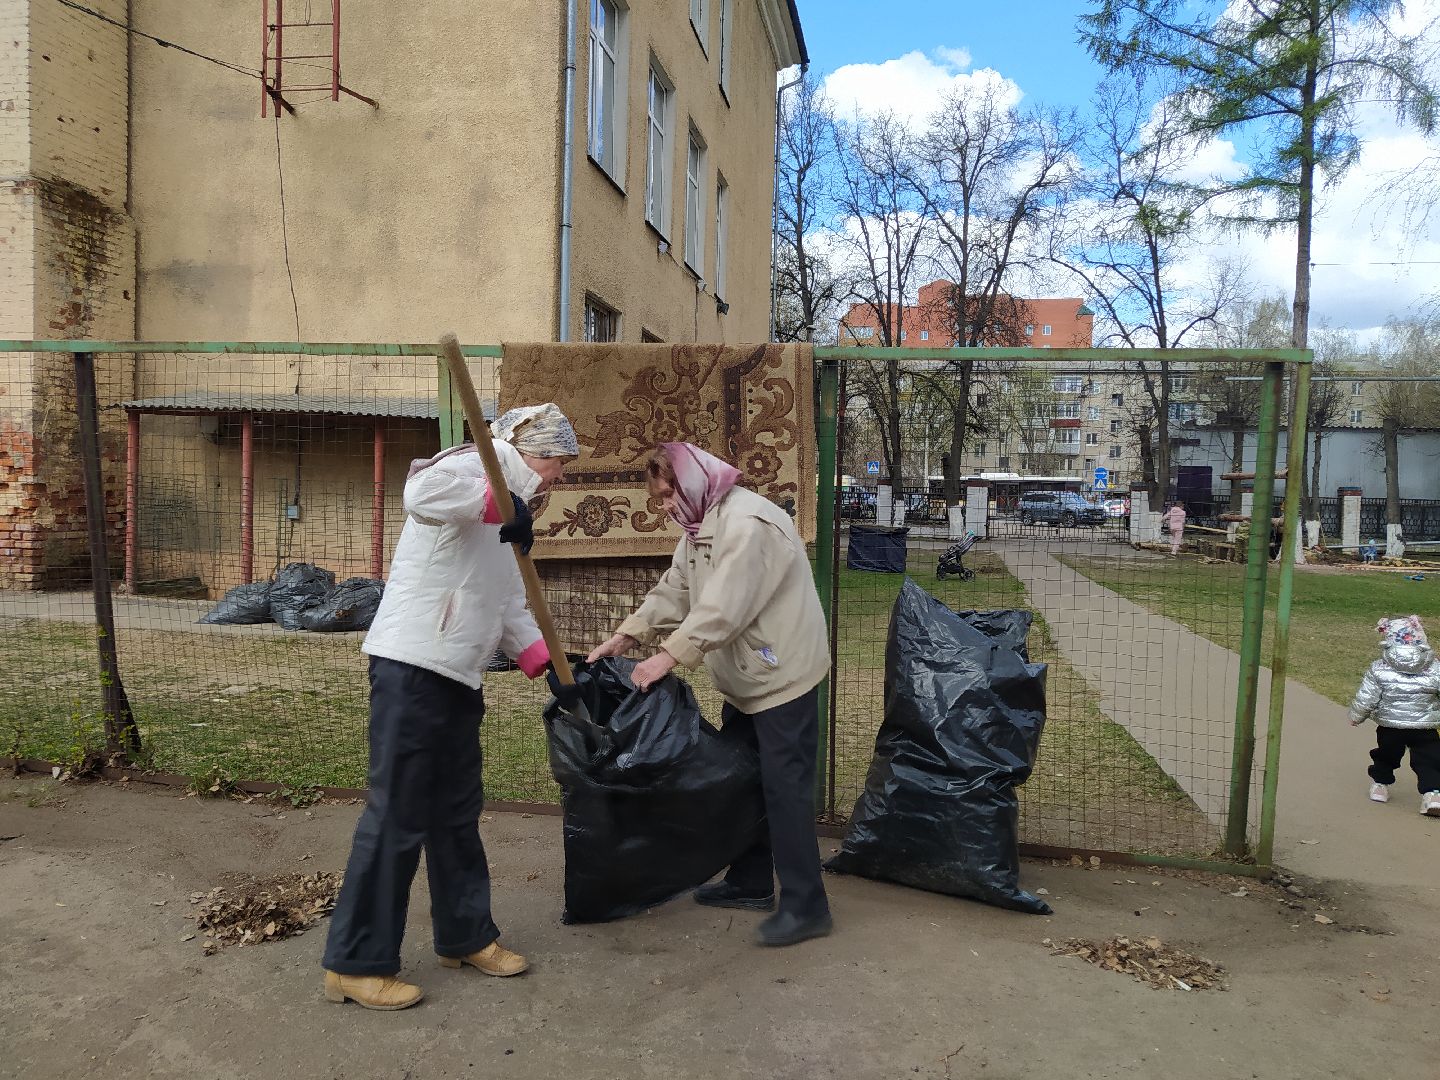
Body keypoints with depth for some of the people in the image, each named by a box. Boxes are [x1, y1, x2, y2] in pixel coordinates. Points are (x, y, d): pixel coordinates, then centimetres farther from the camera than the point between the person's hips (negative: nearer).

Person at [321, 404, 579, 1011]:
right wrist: (498, 503, -29)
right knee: (397, 817, -3)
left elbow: (509, 607, 22)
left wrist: (547, 662, 13)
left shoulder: (503, 510, 21)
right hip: (412, 668, -10)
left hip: (455, 676, 10)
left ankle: (465, 936, 31)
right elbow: (421, 491, -33)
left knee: (458, 812, 17)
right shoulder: (476, 466, -8)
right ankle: (355, 965, 10)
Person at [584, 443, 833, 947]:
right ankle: (751, 882, 29)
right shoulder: (701, 527, 13)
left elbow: (723, 607, -29)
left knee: (784, 787, -7)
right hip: (745, 679, 10)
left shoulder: (746, 522, -22)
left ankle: (805, 906, 2)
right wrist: (625, 637, 0)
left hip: (782, 675, -10)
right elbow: (673, 592, 10)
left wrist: (668, 655, -30)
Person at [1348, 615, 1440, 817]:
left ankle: (1380, 785, 36)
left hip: (1389, 727, 1)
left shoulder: (1378, 670, -13)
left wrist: (1356, 717, 7)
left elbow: (1365, 700, -10)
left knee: (1385, 756, 23)